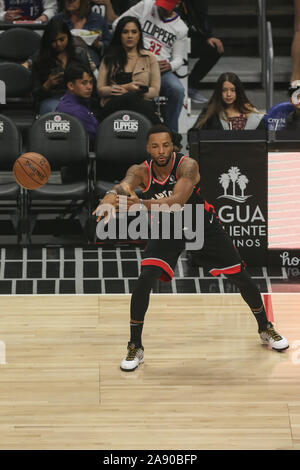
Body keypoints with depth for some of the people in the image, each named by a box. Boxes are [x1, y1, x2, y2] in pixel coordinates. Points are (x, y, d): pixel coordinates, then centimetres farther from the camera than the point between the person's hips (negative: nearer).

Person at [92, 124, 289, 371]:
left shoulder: (187, 165, -29)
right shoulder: (141, 171, -20)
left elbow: (178, 201, -46)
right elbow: (124, 186, -42)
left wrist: (141, 204, -62)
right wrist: (111, 196, -68)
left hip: (203, 225, -1)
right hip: (166, 230, 1)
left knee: (241, 277, 5)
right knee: (144, 280, -20)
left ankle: (265, 328, 31)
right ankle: (135, 347, -5)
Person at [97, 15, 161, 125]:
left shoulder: (149, 57, 19)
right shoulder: (109, 59, 20)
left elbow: (155, 90, 9)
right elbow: (100, 90, 11)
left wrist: (122, 91, -3)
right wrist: (126, 88, -7)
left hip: (143, 103, 0)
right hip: (113, 106, 0)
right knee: (131, 98, -39)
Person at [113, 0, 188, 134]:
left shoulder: (181, 28, 12)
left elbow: (178, 58, 13)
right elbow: (118, 24, 11)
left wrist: (170, 65, -12)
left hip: (160, 68, 2)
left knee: (177, 89, -31)